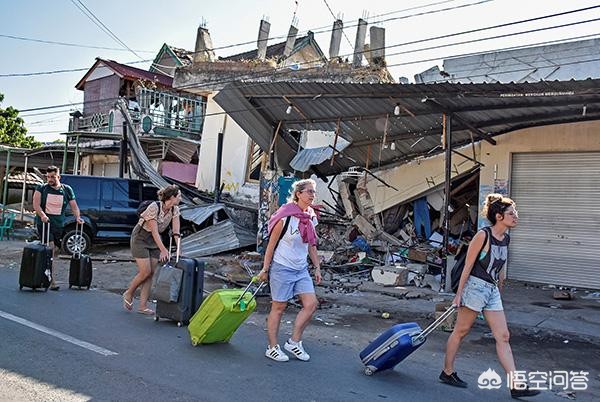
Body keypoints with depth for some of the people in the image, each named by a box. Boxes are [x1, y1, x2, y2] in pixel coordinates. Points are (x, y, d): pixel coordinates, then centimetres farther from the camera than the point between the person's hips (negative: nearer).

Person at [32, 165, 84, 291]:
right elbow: (36, 204, -7)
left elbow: (74, 206, 10)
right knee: (50, 248, -14)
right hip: (44, 223, -4)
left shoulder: (67, 190, 9)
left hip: (58, 224, 4)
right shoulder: (41, 188, 3)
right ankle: (52, 281, -15)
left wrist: (78, 217, -8)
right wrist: (42, 215, -25)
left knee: (55, 250, 7)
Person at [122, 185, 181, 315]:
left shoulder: (175, 210, -8)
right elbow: (154, 231, -28)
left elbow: (176, 232, -9)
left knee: (151, 273, 1)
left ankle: (143, 306, 7)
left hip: (155, 240, 6)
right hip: (140, 238, -6)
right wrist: (163, 250, -33)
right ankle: (128, 294, 17)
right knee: (145, 272, -10)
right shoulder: (154, 207, -27)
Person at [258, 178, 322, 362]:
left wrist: (317, 268, 13)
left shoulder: (311, 218, 5)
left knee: (311, 303, -1)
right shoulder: (285, 216, -16)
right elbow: (271, 244, -11)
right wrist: (265, 269, -9)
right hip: (282, 267, -7)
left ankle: (294, 342, 15)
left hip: (301, 269, 7)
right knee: (279, 307, 3)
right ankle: (272, 348, 18)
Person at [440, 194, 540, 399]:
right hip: (475, 286, -8)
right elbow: (467, 266, -12)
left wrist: (499, 289, 22)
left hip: (492, 291, 8)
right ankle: (447, 372, 20)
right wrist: (459, 295, -11)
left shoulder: (506, 238, 8)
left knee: (503, 337, 5)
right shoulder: (483, 236, -14)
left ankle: (515, 385, 8)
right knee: (460, 332, 5)